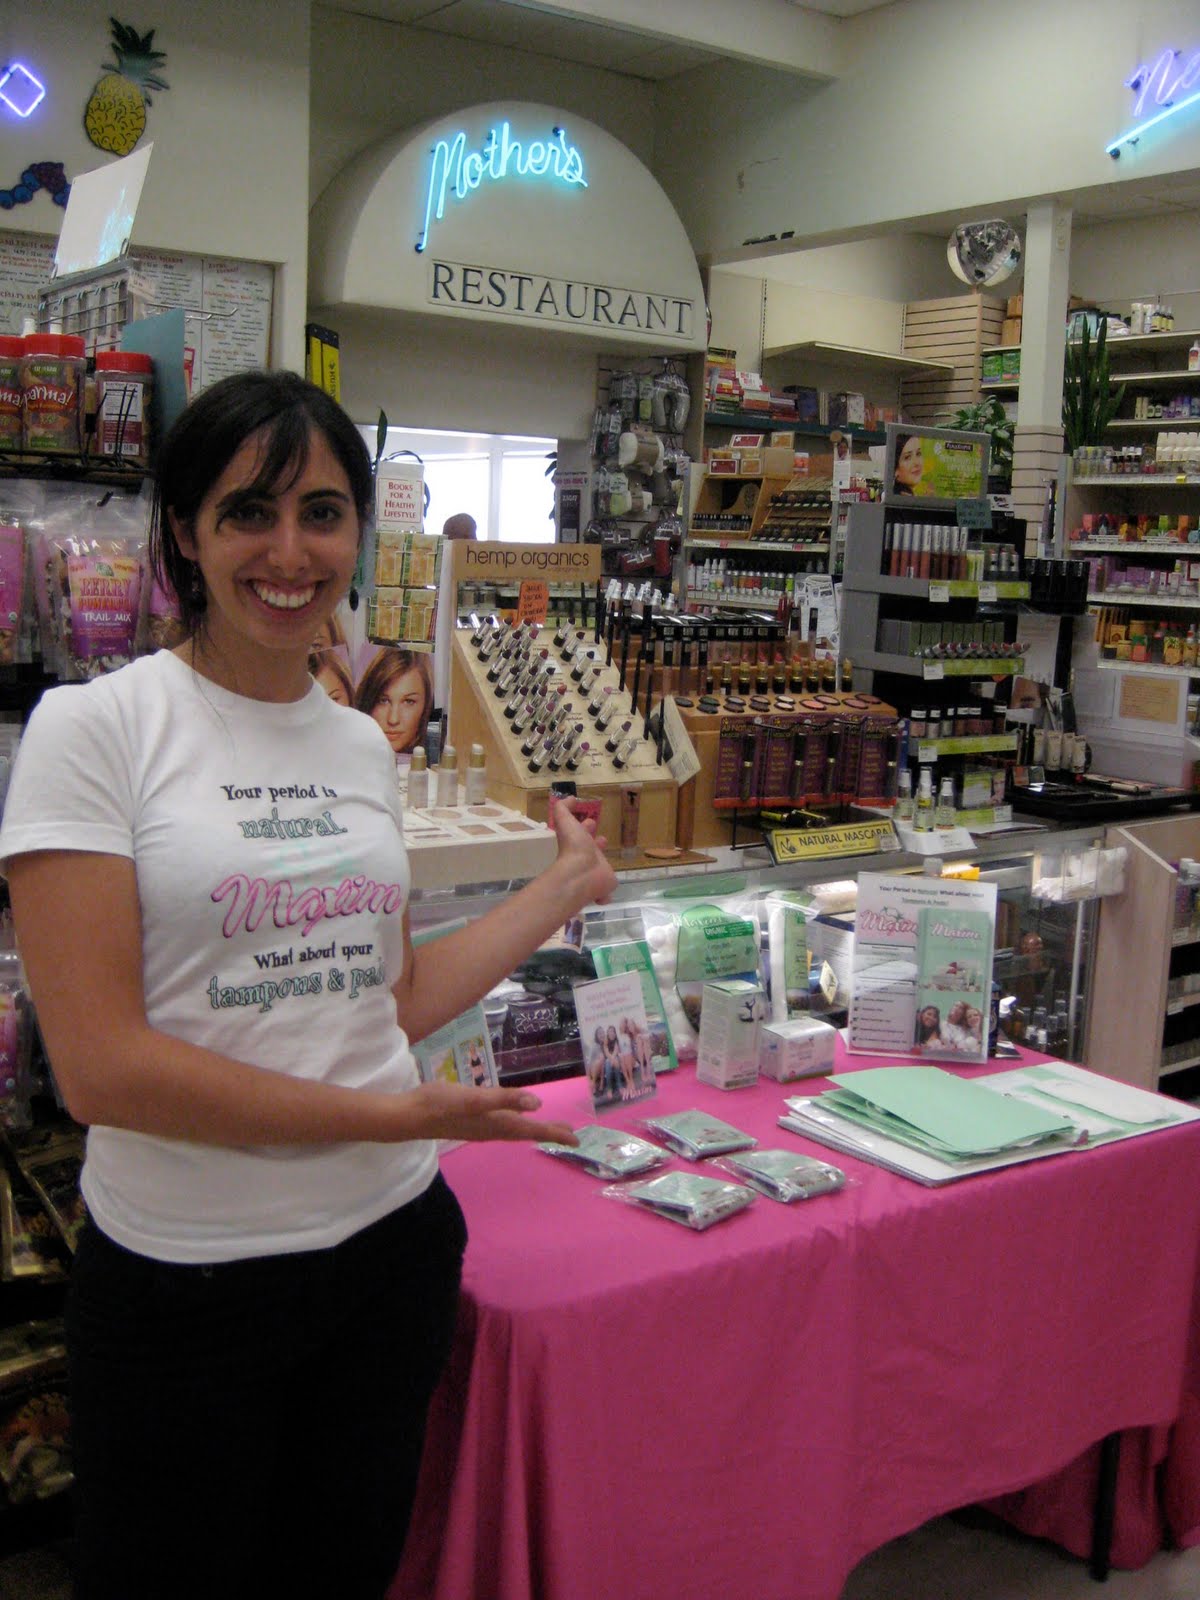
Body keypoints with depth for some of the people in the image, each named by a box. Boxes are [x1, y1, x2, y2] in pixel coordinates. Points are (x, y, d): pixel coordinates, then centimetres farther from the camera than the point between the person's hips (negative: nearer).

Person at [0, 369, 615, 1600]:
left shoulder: (362, 745, 6)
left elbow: (393, 1001, 10)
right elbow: (100, 1066, -18)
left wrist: (567, 887, 12)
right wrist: (394, 1116, -18)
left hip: (391, 1249, 5)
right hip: (185, 1277, -5)